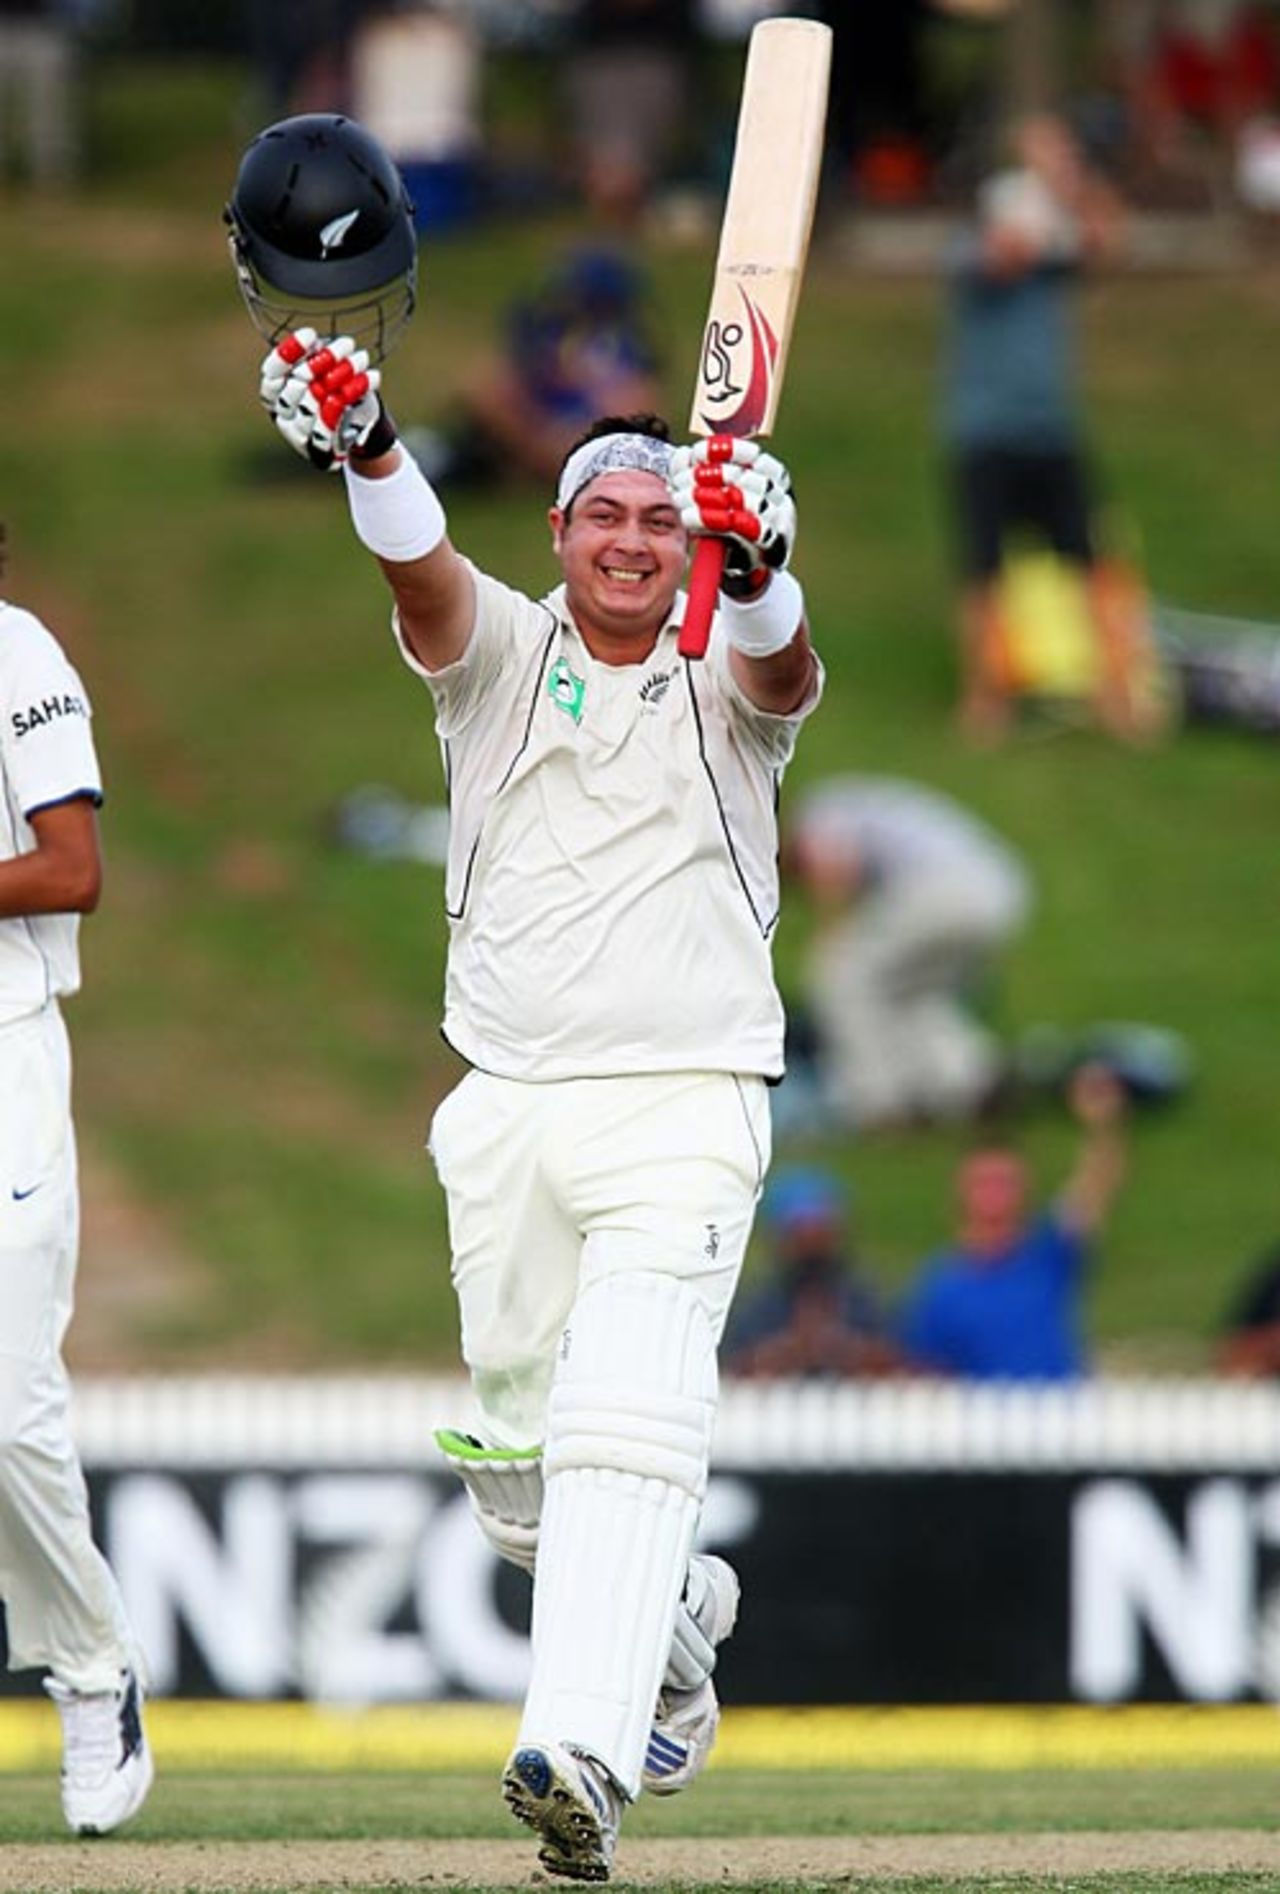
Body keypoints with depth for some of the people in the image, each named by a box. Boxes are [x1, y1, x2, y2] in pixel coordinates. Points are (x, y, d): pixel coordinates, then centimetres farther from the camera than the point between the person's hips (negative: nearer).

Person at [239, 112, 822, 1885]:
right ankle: (675, 1616, 38)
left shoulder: (723, 685, 5)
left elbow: (781, 660, -19)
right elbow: (421, 567, -13)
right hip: (507, 1111, 3)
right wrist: (362, 445, -35)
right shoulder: (501, 650, 8)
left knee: (629, 1420, -20)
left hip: (687, 1107, -3)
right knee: (518, 1459, 9)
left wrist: (757, 564, -42)